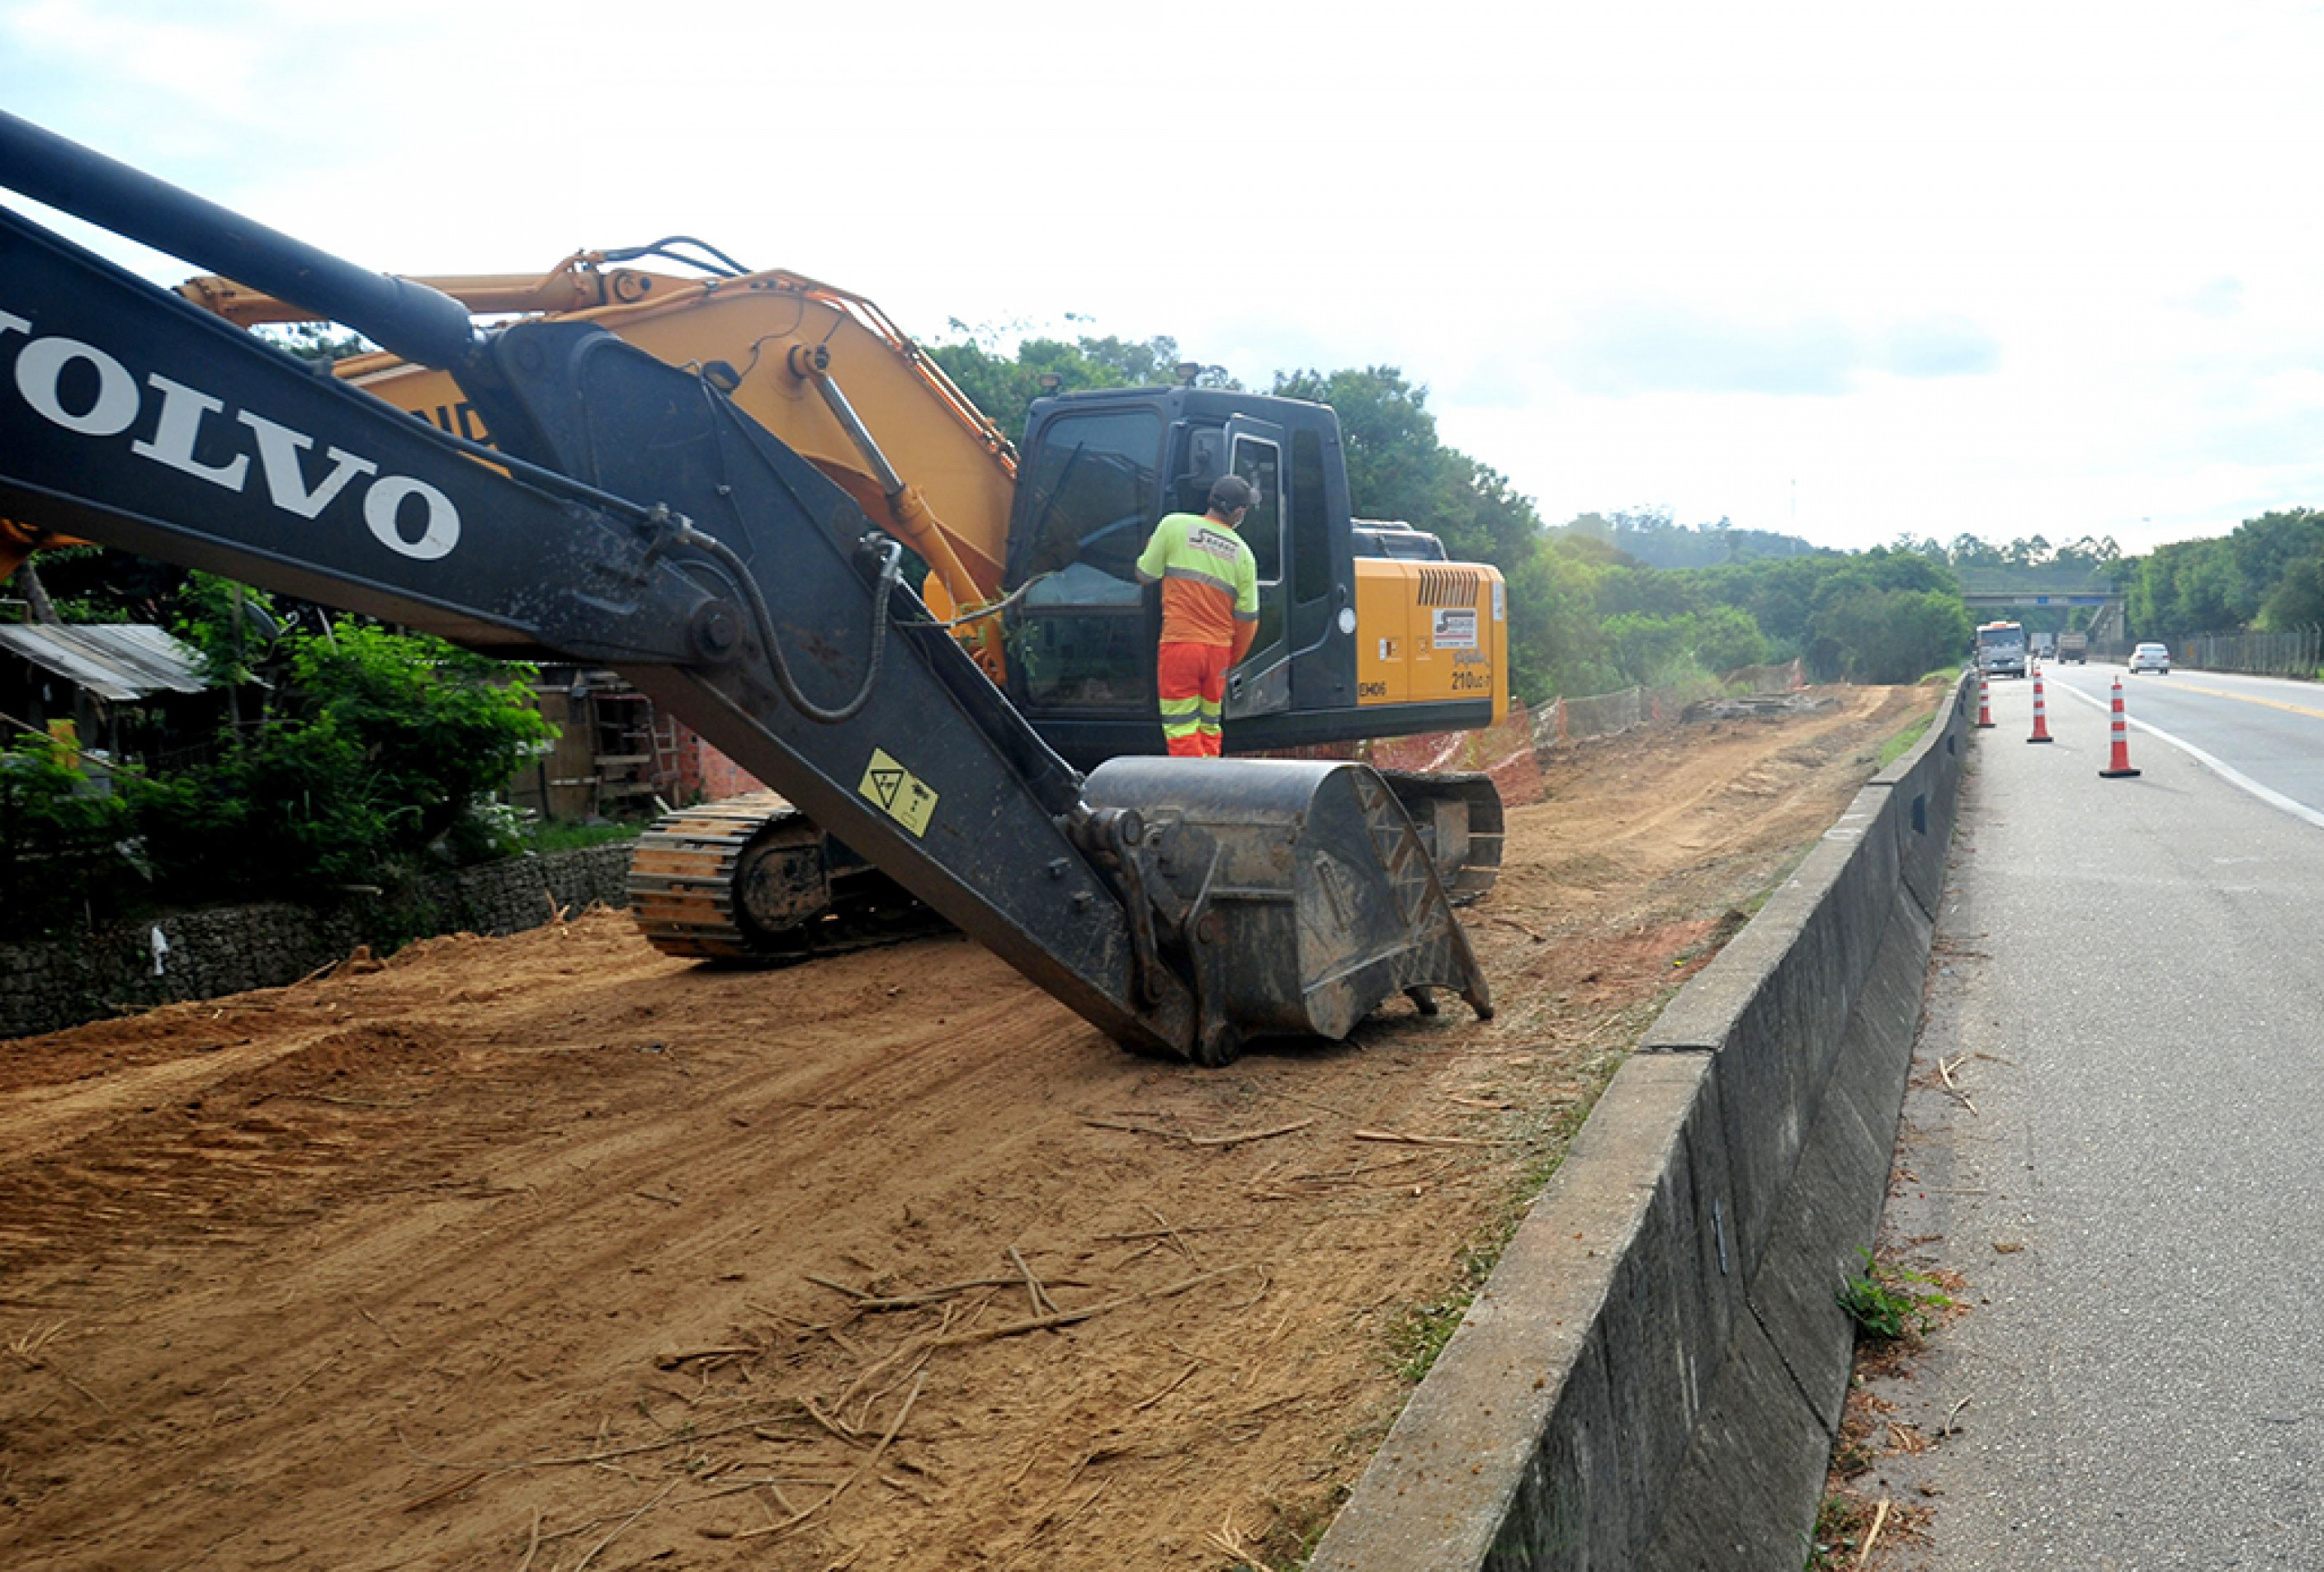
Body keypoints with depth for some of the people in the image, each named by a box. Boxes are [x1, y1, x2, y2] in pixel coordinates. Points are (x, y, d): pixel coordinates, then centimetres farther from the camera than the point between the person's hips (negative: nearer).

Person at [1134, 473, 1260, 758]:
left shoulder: (1174, 526, -3)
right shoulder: (1243, 553, 5)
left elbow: (1145, 575, 3)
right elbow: (1247, 617, 8)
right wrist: (1232, 659, 22)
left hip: (1179, 644, -3)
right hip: (1218, 650, 3)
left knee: (1182, 730, -2)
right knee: (1209, 729, 16)